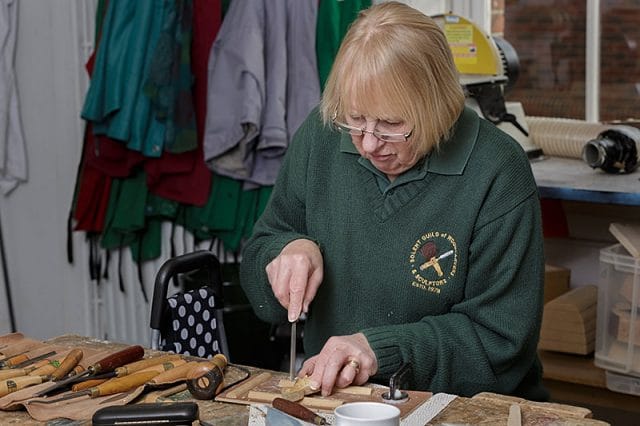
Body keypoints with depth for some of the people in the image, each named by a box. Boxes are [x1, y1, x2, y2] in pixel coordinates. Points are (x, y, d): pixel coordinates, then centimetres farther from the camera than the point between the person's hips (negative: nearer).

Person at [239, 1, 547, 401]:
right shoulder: (320, 135, -2)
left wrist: (381, 349, -20)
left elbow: (500, 339, -12)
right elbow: (259, 255, 10)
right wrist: (289, 249, -11)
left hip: (462, 410, -2)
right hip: (327, 398, 3)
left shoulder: (496, 171, -14)